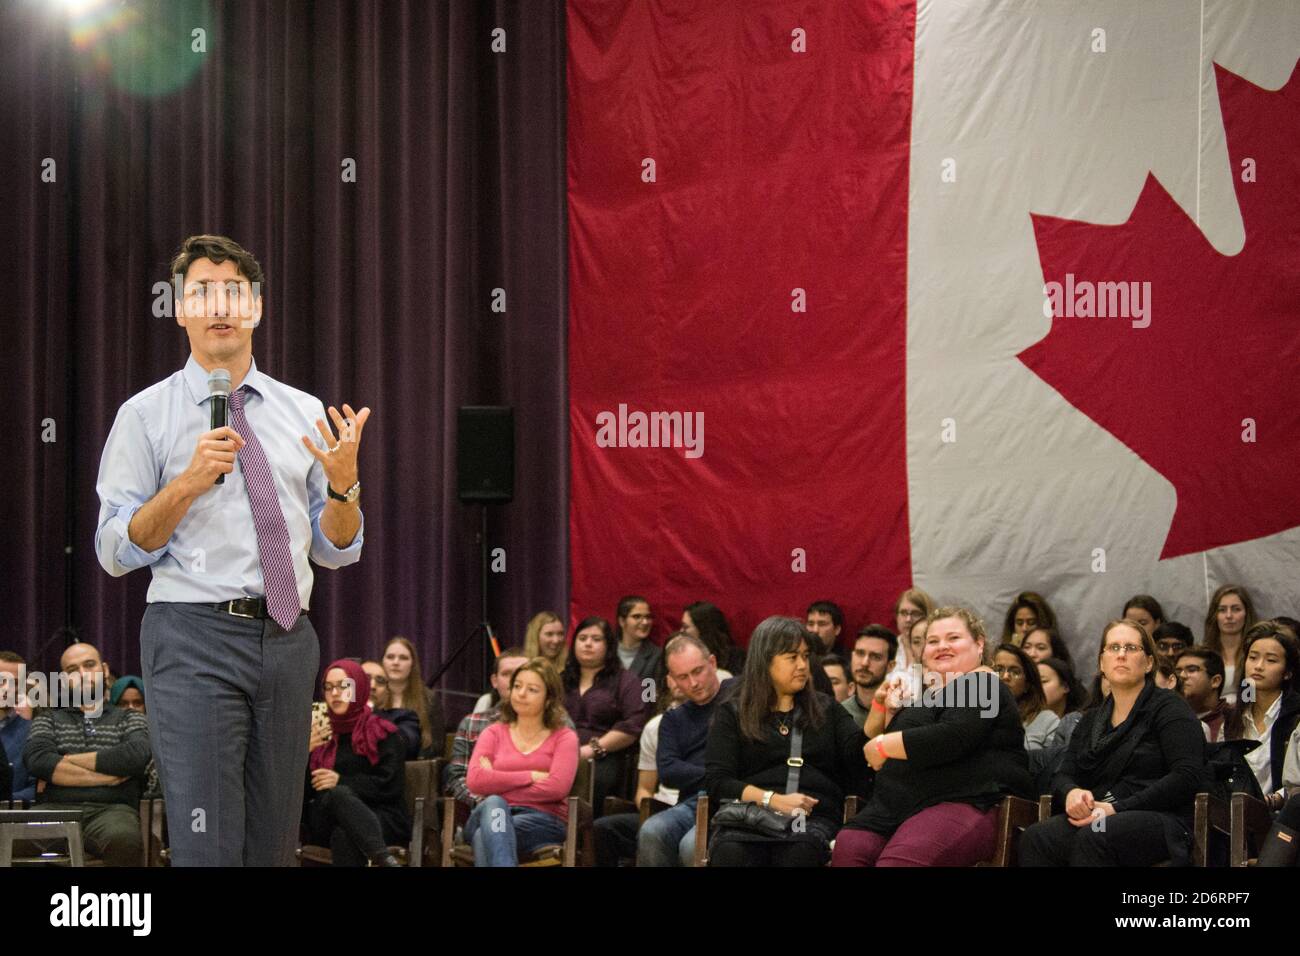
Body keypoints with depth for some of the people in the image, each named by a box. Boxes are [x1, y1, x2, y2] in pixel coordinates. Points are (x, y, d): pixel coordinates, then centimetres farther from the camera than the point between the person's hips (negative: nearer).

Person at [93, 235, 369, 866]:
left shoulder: (303, 413, 13)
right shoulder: (146, 416, 2)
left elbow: (337, 551, 13)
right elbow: (115, 552, -3)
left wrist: (343, 481, -6)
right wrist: (188, 482, -16)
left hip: (287, 641, 4)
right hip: (195, 640, -4)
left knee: (274, 845, 10)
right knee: (208, 846, -11)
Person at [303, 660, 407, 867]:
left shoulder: (383, 733, 8)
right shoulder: (319, 734, 18)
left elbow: (391, 786, -5)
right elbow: (302, 791, 12)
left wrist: (341, 782, -12)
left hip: (381, 819, -2)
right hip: (326, 824, 2)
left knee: (344, 836, -38)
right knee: (337, 795, -36)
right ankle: (384, 859, -57)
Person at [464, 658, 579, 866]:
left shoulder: (564, 737, 15)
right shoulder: (493, 733, 21)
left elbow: (558, 787, -6)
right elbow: (475, 781, 1)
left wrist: (499, 783, -2)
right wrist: (531, 776, -2)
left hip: (543, 820, -2)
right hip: (492, 816, 2)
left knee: (484, 838, -34)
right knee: (493, 804, -37)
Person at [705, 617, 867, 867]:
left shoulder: (825, 709, 22)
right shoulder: (732, 713, 15)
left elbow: (860, 758, 8)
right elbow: (717, 781, 3)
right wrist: (774, 800, -11)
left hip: (813, 817, 1)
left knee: (799, 851, -39)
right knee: (730, 853, -38)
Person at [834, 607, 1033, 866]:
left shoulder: (982, 685, 0)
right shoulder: (931, 693, 28)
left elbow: (951, 738, -18)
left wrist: (883, 745, -8)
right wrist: (891, 713, 20)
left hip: (965, 805, -8)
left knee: (899, 860, -38)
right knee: (847, 849, -24)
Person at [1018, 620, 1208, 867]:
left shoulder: (1169, 708, 4)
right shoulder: (1091, 721, 23)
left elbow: (1188, 777, -9)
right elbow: (1063, 776, 17)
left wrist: (1117, 808, -17)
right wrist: (1071, 793, -10)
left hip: (1162, 820, -5)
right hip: (1097, 819, 5)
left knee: (1094, 837, -38)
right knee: (1035, 838, -27)